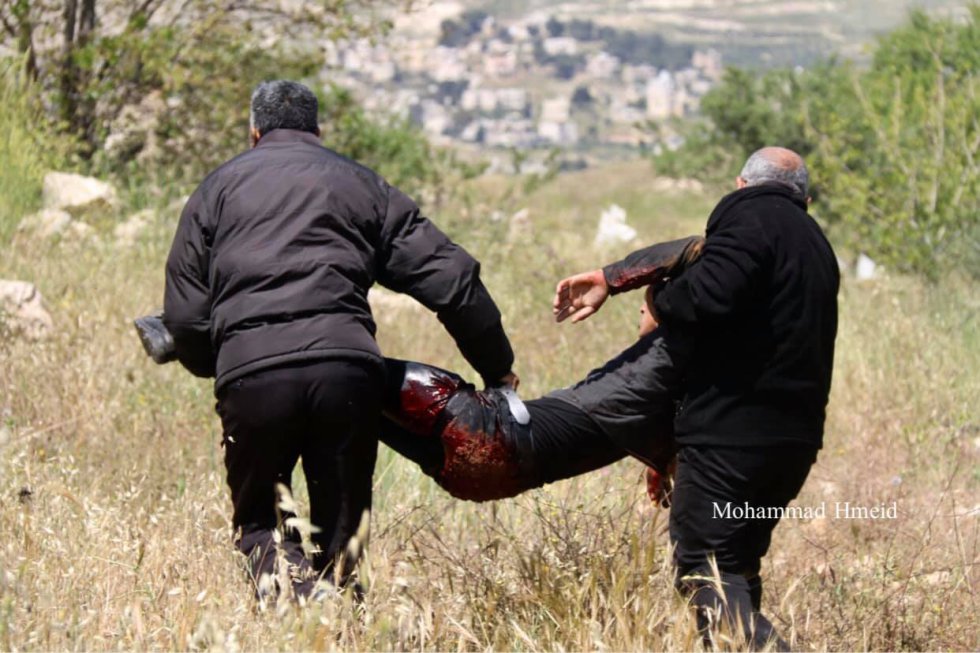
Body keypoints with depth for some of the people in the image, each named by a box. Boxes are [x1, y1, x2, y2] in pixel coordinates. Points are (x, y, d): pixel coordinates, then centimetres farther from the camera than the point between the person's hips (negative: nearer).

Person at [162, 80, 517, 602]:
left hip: (251, 369, -1)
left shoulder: (219, 188, 21)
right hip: (348, 364, 1)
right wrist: (498, 368, 22)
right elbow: (451, 278, 16)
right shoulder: (361, 183, 24)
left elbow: (184, 314, 13)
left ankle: (282, 573, -18)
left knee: (257, 519, 14)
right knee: (341, 524, 11)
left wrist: (217, 367, 32)